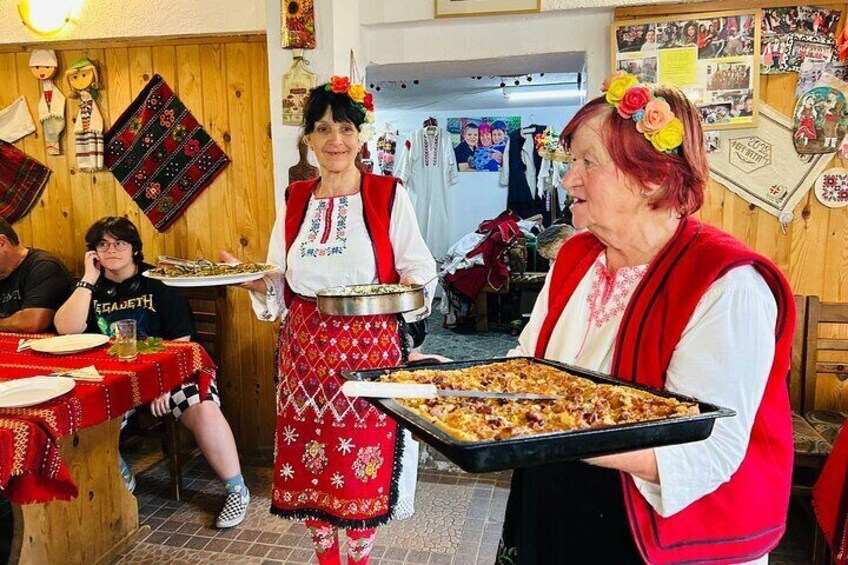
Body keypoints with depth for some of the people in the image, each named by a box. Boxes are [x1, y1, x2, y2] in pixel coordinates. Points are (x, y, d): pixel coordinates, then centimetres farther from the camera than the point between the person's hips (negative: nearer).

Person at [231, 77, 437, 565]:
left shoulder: (388, 195, -4)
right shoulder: (296, 200, 8)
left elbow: (419, 269, -3)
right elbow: (280, 283, 10)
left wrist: (407, 288, -23)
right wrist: (251, 279, -10)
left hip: (369, 347, -3)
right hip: (305, 350, 4)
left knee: (364, 464, 5)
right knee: (311, 462, 12)